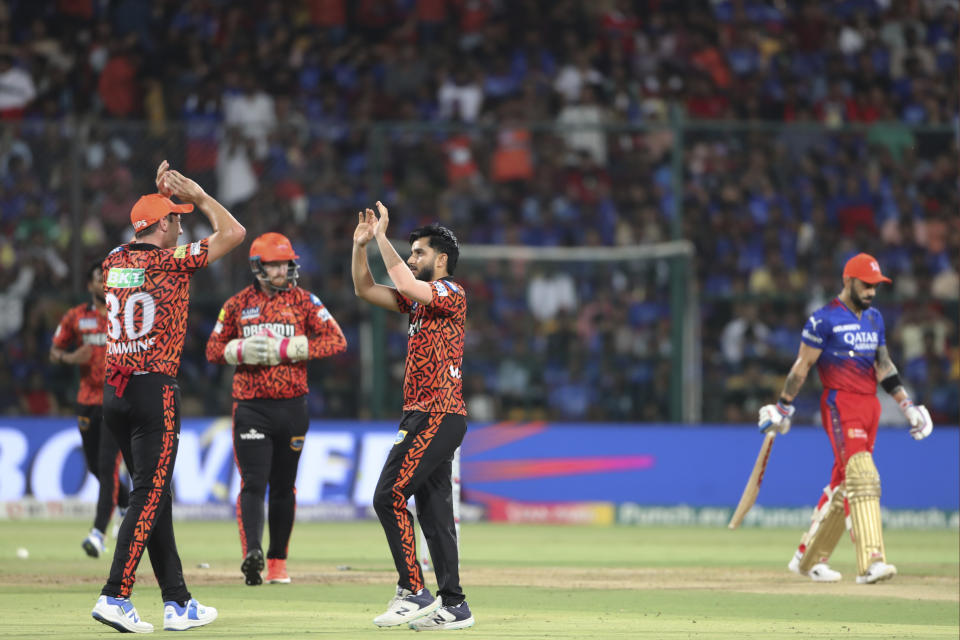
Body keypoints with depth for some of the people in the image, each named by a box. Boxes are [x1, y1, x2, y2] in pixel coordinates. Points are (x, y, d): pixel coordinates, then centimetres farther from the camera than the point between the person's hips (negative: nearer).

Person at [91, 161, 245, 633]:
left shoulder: (115, 261, 10)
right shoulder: (170, 260, -8)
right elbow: (233, 232, -2)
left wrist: (163, 196, 30)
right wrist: (197, 195, 8)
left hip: (113, 394, 7)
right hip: (154, 391, -7)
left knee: (154, 497, 11)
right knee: (149, 496, -8)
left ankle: (178, 603, 15)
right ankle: (115, 596, -18)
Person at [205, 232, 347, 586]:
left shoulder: (303, 301, 2)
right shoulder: (237, 304, 6)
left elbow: (337, 340, -7)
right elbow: (214, 349, 11)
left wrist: (285, 348, -16)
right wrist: (241, 350, -11)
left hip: (291, 407, 1)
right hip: (251, 407, -1)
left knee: (283, 487, 9)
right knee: (253, 483, -13)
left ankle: (278, 561, 18)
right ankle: (252, 553, -26)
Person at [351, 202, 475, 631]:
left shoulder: (451, 293, -9)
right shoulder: (421, 300, 19)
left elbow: (407, 285, -26)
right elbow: (365, 290, 21)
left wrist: (382, 237, -18)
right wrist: (360, 245, 7)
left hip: (437, 416, -10)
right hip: (425, 417, 10)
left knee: (390, 496, -15)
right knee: (433, 511, 8)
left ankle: (413, 592, -15)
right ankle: (453, 606, 9)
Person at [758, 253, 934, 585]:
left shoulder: (874, 318, 16)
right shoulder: (824, 319, -6)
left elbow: (884, 365, 17)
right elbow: (802, 365, -4)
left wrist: (907, 405, 9)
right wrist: (782, 408, -4)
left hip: (870, 405, 8)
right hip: (840, 405, -8)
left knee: (844, 484, 10)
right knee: (862, 478, -20)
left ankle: (808, 557, 22)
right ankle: (870, 562, -29)